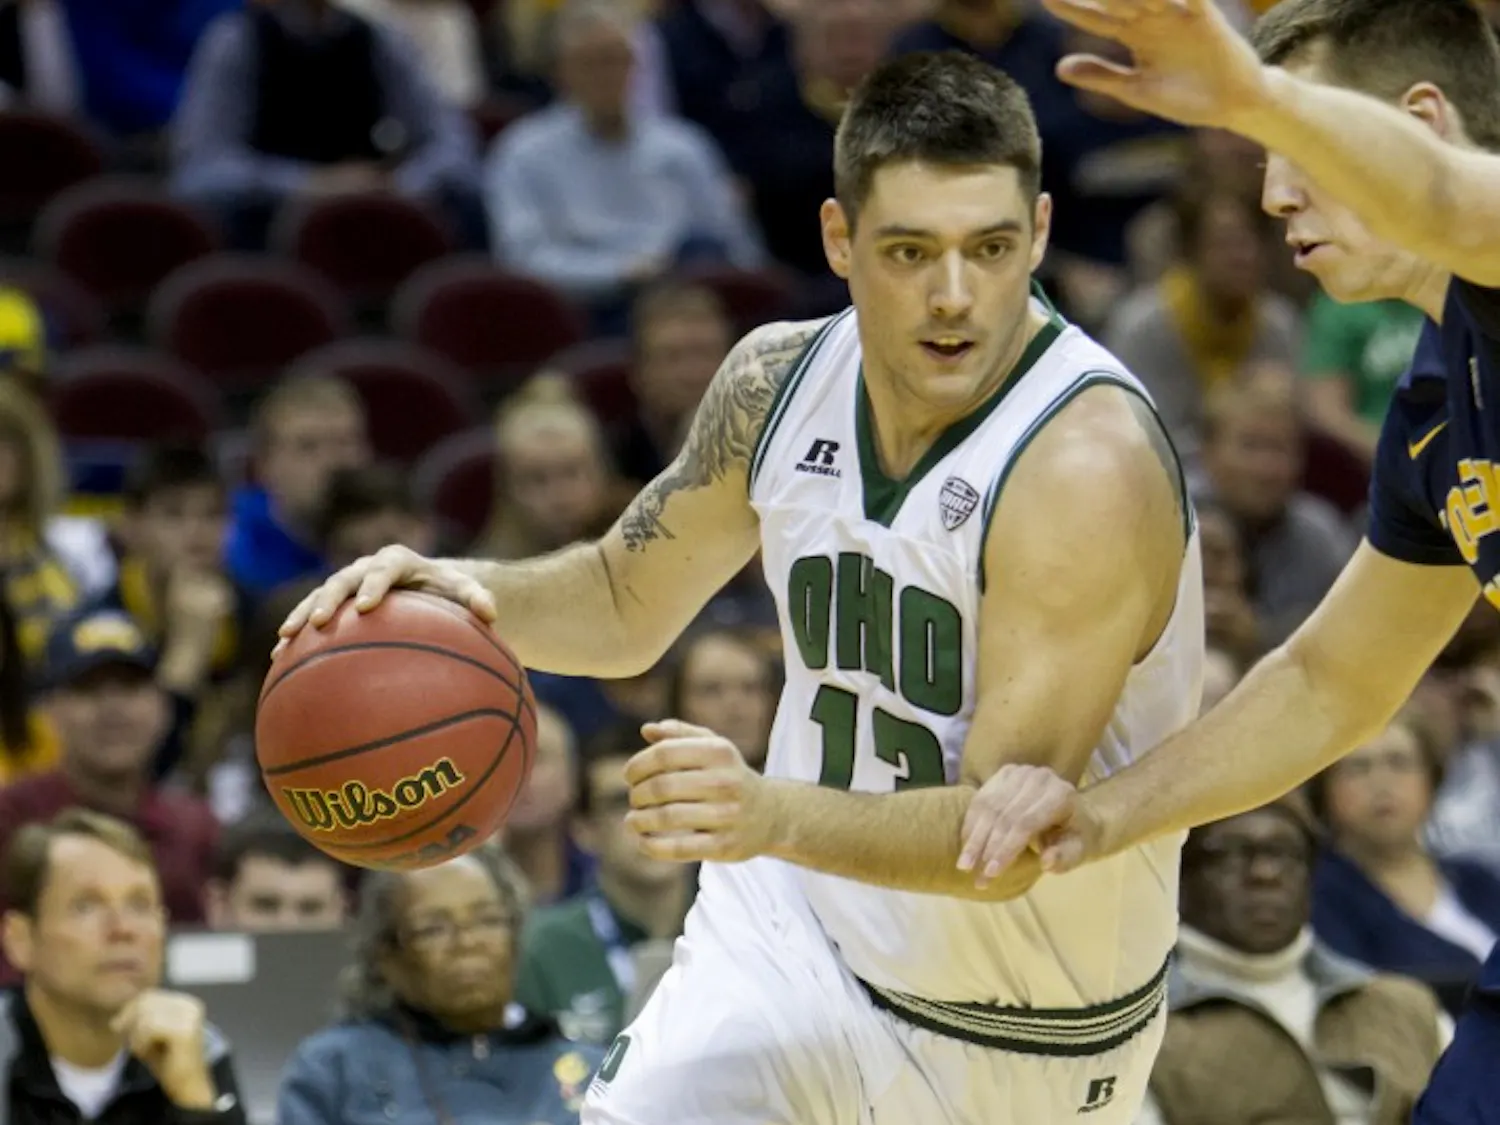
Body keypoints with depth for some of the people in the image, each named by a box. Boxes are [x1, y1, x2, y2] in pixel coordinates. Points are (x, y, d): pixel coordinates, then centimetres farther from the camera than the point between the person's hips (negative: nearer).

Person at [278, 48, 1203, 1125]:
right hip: (796, 943, 4)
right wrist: (472, 592, -12)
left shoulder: (1090, 465, -27)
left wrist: (775, 814, -48)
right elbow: (626, 600, 10)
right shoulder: (783, 380, -6)